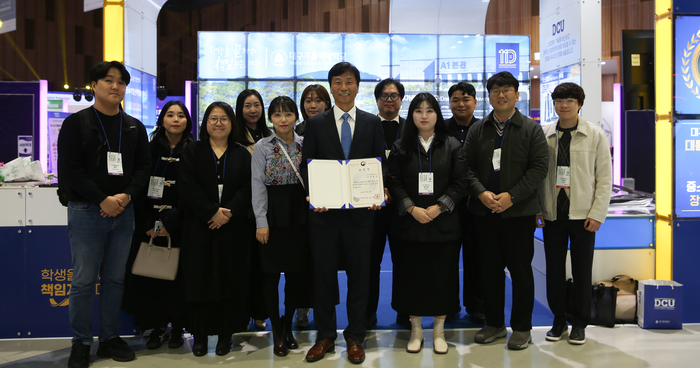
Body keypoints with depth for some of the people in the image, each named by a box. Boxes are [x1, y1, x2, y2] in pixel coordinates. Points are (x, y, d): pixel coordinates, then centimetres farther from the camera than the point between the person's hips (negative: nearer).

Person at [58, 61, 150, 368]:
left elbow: (143, 167, 8)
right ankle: (81, 343, 14)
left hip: (122, 212, 4)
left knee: (115, 278, 9)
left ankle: (110, 338, 21)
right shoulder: (76, 123, 0)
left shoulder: (134, 127, 12)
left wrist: (126, 196, -10)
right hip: (86, 212, -4)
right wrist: (103, 200, -13)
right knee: (84, 280, 0)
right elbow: (70, 169, -8)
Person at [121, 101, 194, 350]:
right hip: (150, 223, 2)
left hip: (179, 224, -1)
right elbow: (139, 189, 3)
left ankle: (177, 328, 15)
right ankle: (155, 327, 16)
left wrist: (172, 223, -13)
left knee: (177, 275, 0)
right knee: (150, 273, 1)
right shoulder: (150, 149, 7)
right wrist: (147, 224, -8)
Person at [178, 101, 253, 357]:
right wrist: (212, 211, -15)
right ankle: (200, 335, 12)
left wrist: (229, 212, -16)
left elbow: (248, 187, -2)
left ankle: (225, 334, 13)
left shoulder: (242, 154, 9)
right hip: (199, 227, 0)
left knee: (230, 278, 3)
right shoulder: (192, 152, 7)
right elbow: (187, 186, -5)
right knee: (200, 278, 2)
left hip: (233, 227, 1)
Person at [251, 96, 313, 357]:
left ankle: (288, 326, 25)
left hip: (299, 215, 3)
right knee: (271, 273, 2)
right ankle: (277, 332, 15)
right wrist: (261, 222, -11)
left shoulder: (305, 145, 7)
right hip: (273, 215, -2)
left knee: (296, 272, 7)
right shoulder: (262, 147, -1)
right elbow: (258, 185, -5)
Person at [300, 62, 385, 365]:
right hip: (324, 211, 0)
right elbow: (306, 166, 3)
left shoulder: (372, 123, 7)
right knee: (323, 274, 8)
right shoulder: (316, 124, 6)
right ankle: (325, 337, 24)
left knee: (359, 274, 8)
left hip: (361, 210, 0)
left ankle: (355, 337, 23)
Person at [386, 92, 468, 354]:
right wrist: (412, 208, -13)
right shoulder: (400, 147, 6)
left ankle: (439, 331, 19)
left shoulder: (452, 146, 5)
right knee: (411, 276, 5)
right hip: (409, 222, 1)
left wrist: (438, 207, -12)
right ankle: (416, 329, 20)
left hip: (443, 223, 0)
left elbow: (460, 182, 0)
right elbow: (394, 182, 0)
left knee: (442, 276, 4)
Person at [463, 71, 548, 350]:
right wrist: (481, 193, -12)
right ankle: (494, 324, 24)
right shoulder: (477, 129, 11)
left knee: (520, 270, 4)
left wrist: (511, 196, -15)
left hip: (519, 211, -3)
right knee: (490, 269, 10)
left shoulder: (532, 129, 2)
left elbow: (539, 168, -6)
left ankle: (522, 328, 18)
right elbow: (467, 166, 5)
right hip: (484, 211, 3)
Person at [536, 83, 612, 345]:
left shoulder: (595, 135, 0)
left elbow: (605, 178, 0)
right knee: (554, 269, 7)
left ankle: (579, 323, 21)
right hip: (552, 213, 2)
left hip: (583, 214, -1)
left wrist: (597, 214, -7)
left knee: (582, 271, 6)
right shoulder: (544, 135, 3)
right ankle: (559, 320, 22)